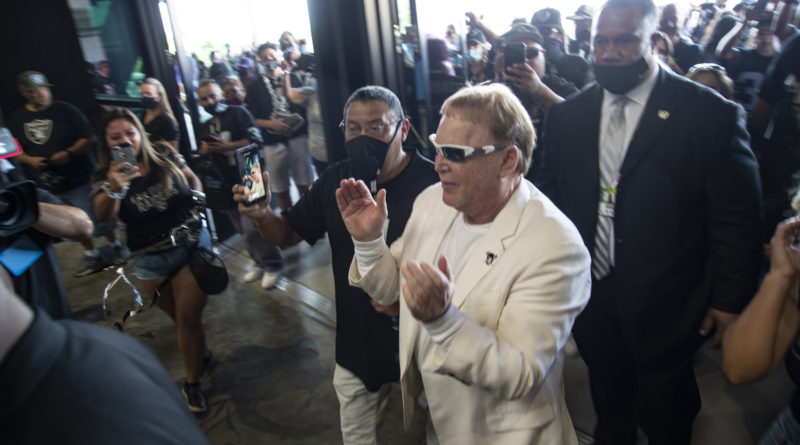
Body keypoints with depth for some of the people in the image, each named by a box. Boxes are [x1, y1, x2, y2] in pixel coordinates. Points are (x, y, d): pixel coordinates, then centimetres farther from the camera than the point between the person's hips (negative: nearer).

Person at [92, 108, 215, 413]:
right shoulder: (105, 176, -7)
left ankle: (192, 383, 18)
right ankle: (202, 357, 42)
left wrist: (196, 203, -2)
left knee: (188, 317, 0)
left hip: (191, 244, 0)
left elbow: (192, 179, 15)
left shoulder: (165, 157, -4)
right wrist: (115, 188, -42)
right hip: (150, 261, 1)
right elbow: (103, 216, -24)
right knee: (179, 317, 15)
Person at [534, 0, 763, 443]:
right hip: (589, 297, 3)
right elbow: (548, 194, 5)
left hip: (664, 307, -3)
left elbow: (737, 219, -9)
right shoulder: (566, 115, -1)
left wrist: (729, 301, -7)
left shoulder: (712, 115, -12)